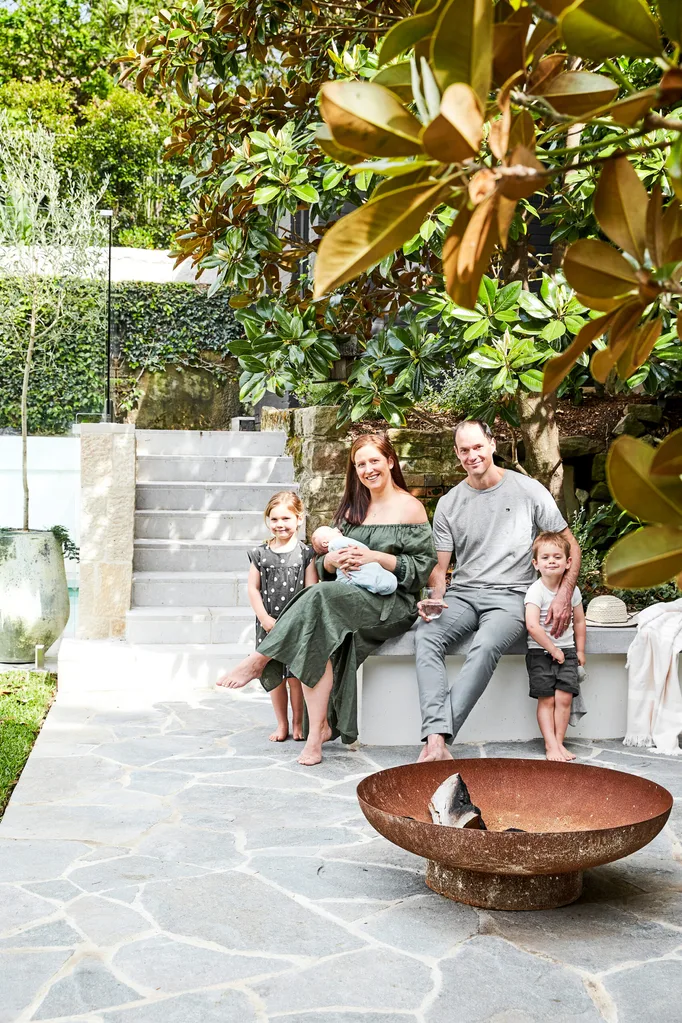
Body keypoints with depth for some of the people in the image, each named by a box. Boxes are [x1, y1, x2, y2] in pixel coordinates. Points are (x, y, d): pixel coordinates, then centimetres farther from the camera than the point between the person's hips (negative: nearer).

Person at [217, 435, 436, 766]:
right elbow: (322, 566, 18)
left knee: (321, 597, -33)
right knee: (319, 636, -30)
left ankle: (260, 659, -22)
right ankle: (318, 730, -29)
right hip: (348, 598, 5)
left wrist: (377, 558, -14)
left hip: (393, 604, -5)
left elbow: (423, 566, -3)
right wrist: (332, 559, -7)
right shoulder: (352, 508, 20)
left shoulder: (410, 508, 3)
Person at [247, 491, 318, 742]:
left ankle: (298, 723, 15)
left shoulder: (305, 553, -2)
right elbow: (253, 588, 4)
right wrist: (264, 618, -6)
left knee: (296, 676, -1)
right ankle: (282, 725, 20)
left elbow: (311, 591, -4)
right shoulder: (260, 553, 5)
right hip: (268, 624, 3)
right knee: (274, 676, 8)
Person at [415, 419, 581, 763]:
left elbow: (570, 546, 6)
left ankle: (436, 739, -37)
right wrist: (434, 599, -12)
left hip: (510, 596, -3)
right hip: (462, 594, 3)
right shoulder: (448, 505, 10)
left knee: (485, 645, -36)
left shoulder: (528, 490, 3)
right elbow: (440, 567, 11)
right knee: (426, 636, -30)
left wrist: (564, 595, -9)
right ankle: (436, 741, -40)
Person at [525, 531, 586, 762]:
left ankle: (559, 742, 6)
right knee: (546, 700, -3)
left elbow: (579, 622, 13)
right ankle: (551, 745, 1)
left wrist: (580, 651, 14)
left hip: (567, 650, 3)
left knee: (564, 698, -4)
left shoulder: (572, 590, 1)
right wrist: (553, 649, -17)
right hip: (540, 652, -3)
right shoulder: (535, 591, -14)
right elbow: (532, 626, -23)